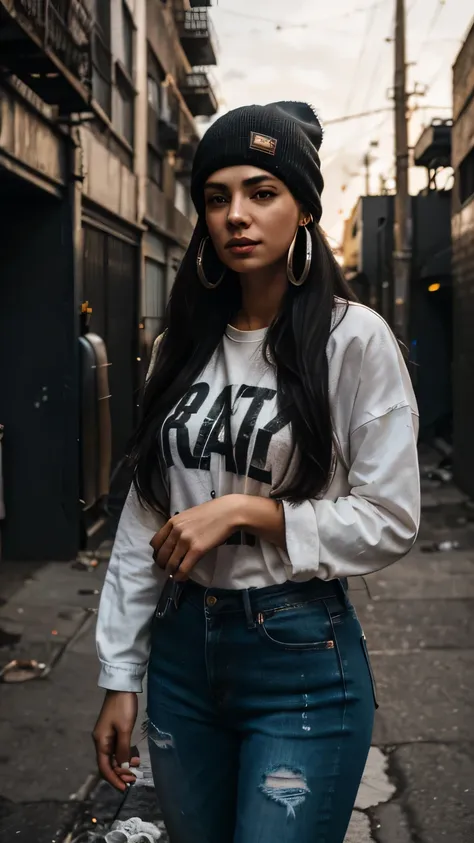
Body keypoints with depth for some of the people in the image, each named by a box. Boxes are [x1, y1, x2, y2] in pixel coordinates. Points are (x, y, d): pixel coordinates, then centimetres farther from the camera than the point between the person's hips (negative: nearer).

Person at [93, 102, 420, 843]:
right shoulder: (183, 347, 5)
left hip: (303, 655, -5)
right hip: (181, 649, 5)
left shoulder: (354, 338, -10)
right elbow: (144, 517, 6)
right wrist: (120, 675, 5)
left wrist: (247, 510, -18)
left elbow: (391, 522, -10)